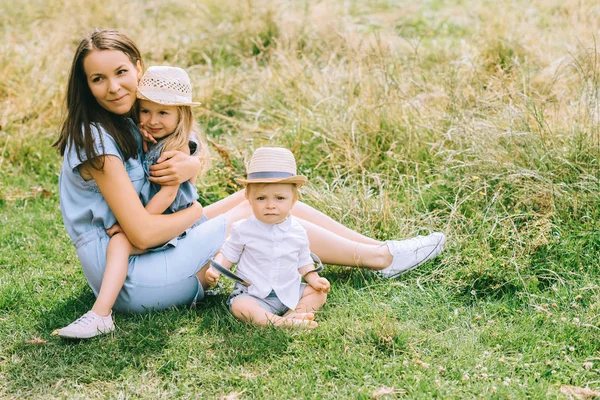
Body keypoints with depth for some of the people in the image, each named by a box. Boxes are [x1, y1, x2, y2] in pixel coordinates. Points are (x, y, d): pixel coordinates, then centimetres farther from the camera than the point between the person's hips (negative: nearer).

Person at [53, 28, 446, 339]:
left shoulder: (128, 119, 4)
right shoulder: (96, 139, -23)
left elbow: (196, 157, 12)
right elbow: (142, 233, -26)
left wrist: (188, 165, -14)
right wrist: (194, 212, -8)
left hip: (156, 251, 9)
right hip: (129, 282, -9)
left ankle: (378, 246, 12)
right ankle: (380, 259, 6)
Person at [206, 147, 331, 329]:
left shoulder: (298, 232, -2)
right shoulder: (243, 229, -9)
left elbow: (303, 262, 11)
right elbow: (227, 254, 1)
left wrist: (314, 278, -4)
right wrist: (215, 269, -17)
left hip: (289, 293, 4)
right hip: (252, 293, -4)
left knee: (319, 293, -9)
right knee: (239, 306, -32)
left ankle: (292, 315, -28)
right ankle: (279, 322, -43)